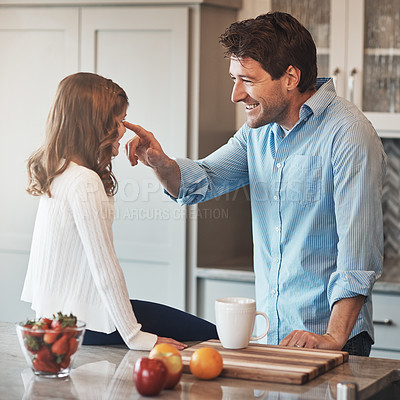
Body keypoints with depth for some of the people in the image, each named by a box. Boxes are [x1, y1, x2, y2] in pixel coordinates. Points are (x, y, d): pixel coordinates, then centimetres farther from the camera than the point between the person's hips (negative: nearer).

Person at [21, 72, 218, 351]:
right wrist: (134, 336, -16)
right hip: (80, 320, -10)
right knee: (210, 335, -6)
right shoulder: (85, 182, -23)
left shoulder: (59, 172, 6)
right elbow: (105, 268, -21)